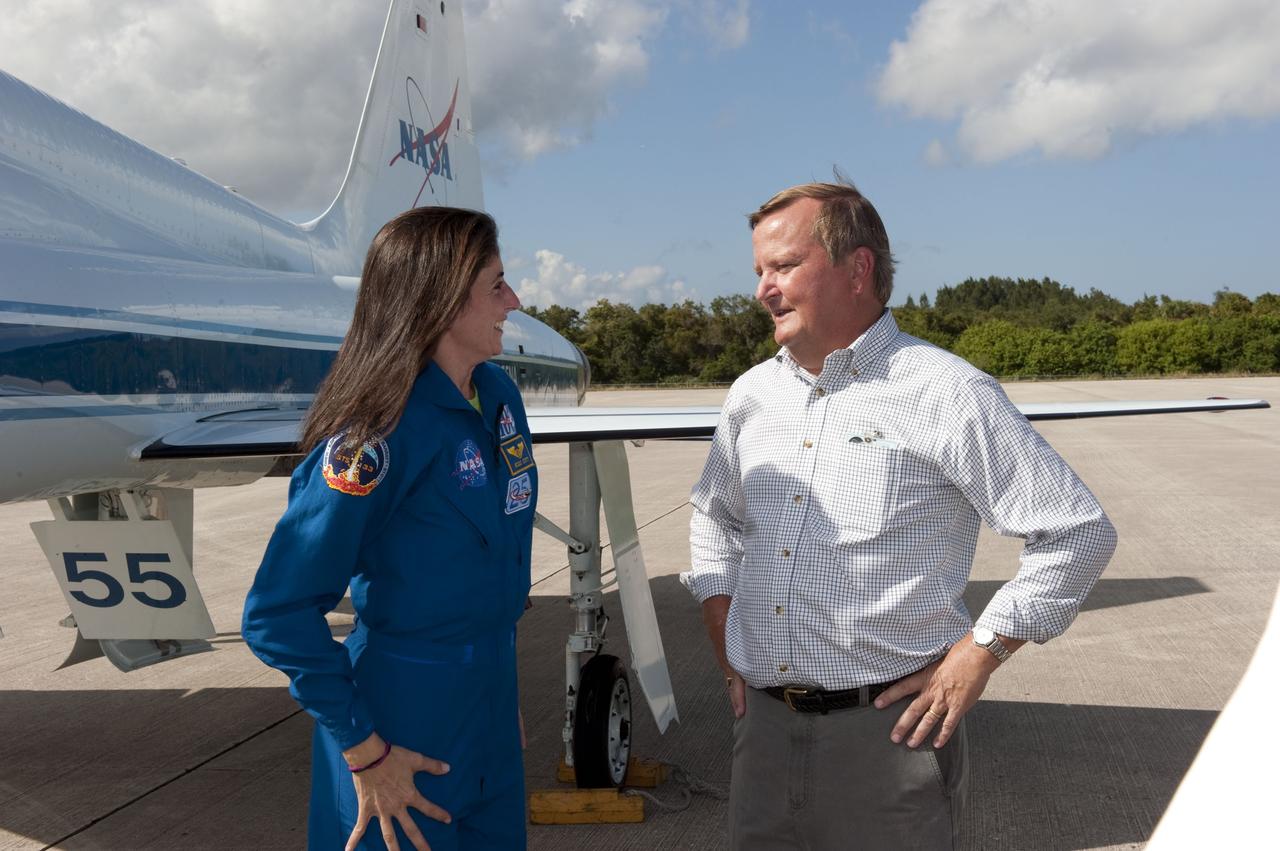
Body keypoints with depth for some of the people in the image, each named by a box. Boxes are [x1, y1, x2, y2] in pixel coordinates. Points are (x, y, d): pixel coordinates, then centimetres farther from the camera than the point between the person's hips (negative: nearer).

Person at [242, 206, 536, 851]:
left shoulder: (499, 397, 0)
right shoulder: (379, 434, -22)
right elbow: (277, 616, -20)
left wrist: (503, 688, 14)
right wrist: (365, 753, -16)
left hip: (491, 718, 7)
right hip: (407, 722, -7)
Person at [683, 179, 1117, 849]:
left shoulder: (945, 393, -11)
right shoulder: (752, 395, 7)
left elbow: (1078, 533, -9)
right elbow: (714, 516, 23)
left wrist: (978, 654, -11)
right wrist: (722, 632, 11)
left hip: (888, 728, -5)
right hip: (764, 723, 5)